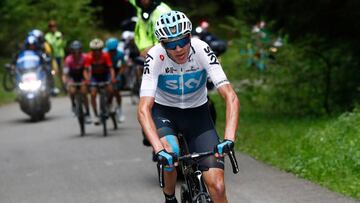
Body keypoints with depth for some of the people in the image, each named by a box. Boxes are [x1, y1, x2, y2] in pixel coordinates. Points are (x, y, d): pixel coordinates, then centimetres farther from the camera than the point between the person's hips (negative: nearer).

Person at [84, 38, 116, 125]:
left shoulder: (105, 55, -25)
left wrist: (112, 78, -46)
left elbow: (110, 68, -29)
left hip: (105, 74, 0)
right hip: (95, 75, 0)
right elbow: (86, 70, -28)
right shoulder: (89, 57, -24)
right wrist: (87, 79, -46)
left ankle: (109, 104, 7)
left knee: (110, 90, -23)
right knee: (93, 94, -15)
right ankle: (96, 116, -8)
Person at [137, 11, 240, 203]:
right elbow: (143, 109, -34)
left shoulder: (201, 50, -25)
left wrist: (229, 138, -46)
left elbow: (231, 97, -31)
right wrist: (159, 149, -49)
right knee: (170, 152, -32)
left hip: (197, 112, 0)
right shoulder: (155, 57, -26)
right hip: (164, 111, 0)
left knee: (217, 186, -15)